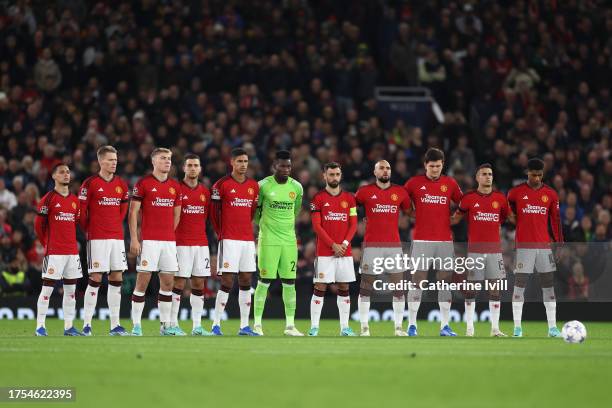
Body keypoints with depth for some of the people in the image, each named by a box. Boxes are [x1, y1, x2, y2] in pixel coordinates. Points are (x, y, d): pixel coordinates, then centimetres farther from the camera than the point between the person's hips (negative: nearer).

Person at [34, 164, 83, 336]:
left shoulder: (74, 200, 13)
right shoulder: (48, 199, -5)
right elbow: (39, 225, -2)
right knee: (47, 288, -6)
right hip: (54, 251, -6)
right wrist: (47, 243, 5)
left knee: (71, 289, 7)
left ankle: (69, 327, 11)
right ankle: (40, 327, -3)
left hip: (72, 250, 6)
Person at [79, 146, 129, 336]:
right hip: (97, 238, -6)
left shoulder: (121, 184, 11)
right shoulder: (90, 183, -6)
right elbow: (82, 211, -2)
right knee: (95, 279, -7)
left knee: (117, 279, 4)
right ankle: (86, 325, -3)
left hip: (117, 237, 6)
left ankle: (115, 325, 9)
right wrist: (88, 230, 5)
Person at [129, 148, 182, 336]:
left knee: (168, 282, 6)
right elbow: (133, 212, -5)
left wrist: (170, 234, 13)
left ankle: (165, 325, 12)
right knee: (142, 281, -5)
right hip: (148, 241, -5)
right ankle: (136, 325, -1)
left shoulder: (175, 186, 13)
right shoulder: (143, 183, -3)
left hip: (169, 241, 5)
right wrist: (134, 238, -10)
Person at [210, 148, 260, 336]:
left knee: (246, 282, 5)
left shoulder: (253, 185, 11)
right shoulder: (222, 184, -5)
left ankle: (244, 326, 9)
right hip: (229, 240, -5)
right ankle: (216, 325, -3)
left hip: (248, 240, 5)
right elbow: (214, 212, 0)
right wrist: (221, 234, 3)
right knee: (227, 282, -8)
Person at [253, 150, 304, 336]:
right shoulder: (263, 185, -6)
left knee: (290, 282, 3)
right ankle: (257, 324, 2)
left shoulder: (297, 187, 4)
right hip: (268, 240, -4)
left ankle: (290, 325, 8)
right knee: (265, 281, -4)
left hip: (289, 240, 4)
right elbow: (256, 209, 8)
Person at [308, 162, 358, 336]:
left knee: (344, 288, 6)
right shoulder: (318, 198, 0)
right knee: (320, 288, -5)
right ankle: (314, 327, -2)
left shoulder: (349, 198, 10)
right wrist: (333, 245, -12)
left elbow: (353, 225, 7)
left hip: (345, 251, 3)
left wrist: (345, 243, -9)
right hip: (324, 252, -3)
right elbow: (317, 226, -5)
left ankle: (345, 327, 10)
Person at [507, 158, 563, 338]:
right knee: (519, 285, -4)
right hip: (524, 246, -2)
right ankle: (517, 328, 0)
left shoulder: (551, 194, 7)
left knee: (549, 285, 1)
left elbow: (556, 221, 10)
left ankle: (552, 328, 2)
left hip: (544, 245, 3)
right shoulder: (515, 193, 0)